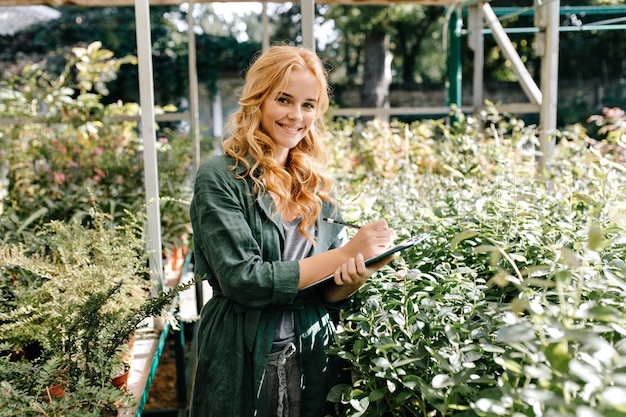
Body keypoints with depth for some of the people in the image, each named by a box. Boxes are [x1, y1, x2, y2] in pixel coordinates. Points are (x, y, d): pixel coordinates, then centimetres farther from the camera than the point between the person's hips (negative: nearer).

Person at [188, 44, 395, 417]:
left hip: (314, 362, 5)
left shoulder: (317, 184, 3)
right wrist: (345, 252, -20)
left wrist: (356, 275, -18)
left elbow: (328, 294, 5)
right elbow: (241, 279, -21)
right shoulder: (220, 177, -13)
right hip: (244, 367, -4)